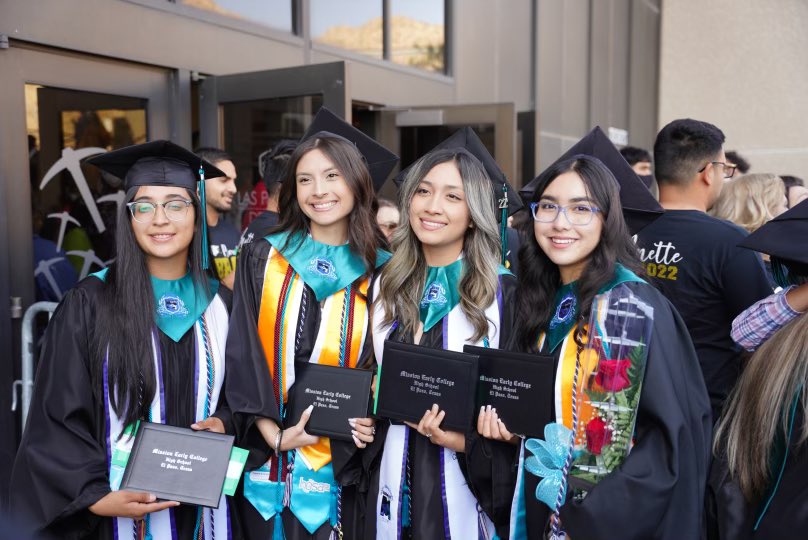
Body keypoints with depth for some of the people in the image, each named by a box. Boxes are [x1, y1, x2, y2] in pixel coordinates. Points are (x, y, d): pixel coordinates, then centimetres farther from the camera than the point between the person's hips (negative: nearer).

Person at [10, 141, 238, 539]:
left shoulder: (218, 304, 0)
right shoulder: (88, 305, -10)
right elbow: (55, 420, -8)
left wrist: (221, 423, -9)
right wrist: (96, 498, -16)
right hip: (118, 507, -3)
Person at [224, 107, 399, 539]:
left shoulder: (378, 270, 0)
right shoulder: (261, 259, 0)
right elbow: (242, 355, -4)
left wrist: (369, 423, -14)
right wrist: (273, 434, -13)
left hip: (341, 464, 0)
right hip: (267, 455, 0)